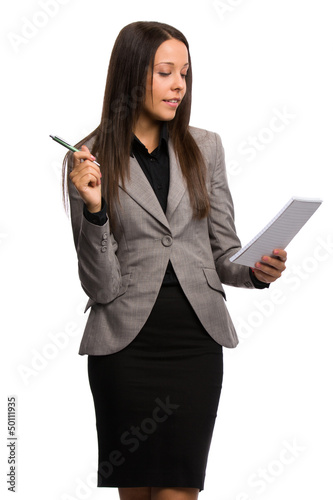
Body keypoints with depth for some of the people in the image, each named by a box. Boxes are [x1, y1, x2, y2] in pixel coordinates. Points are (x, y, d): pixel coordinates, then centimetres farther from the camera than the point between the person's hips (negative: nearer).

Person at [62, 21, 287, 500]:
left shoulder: (205, 147, 7)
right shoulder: (88, 160, -1)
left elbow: (223, 254, 11)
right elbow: (101, 286, -6)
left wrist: (255, 270, -11)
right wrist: (95, 210, -21)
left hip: (196, 340, 2)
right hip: (127, 346, -1)